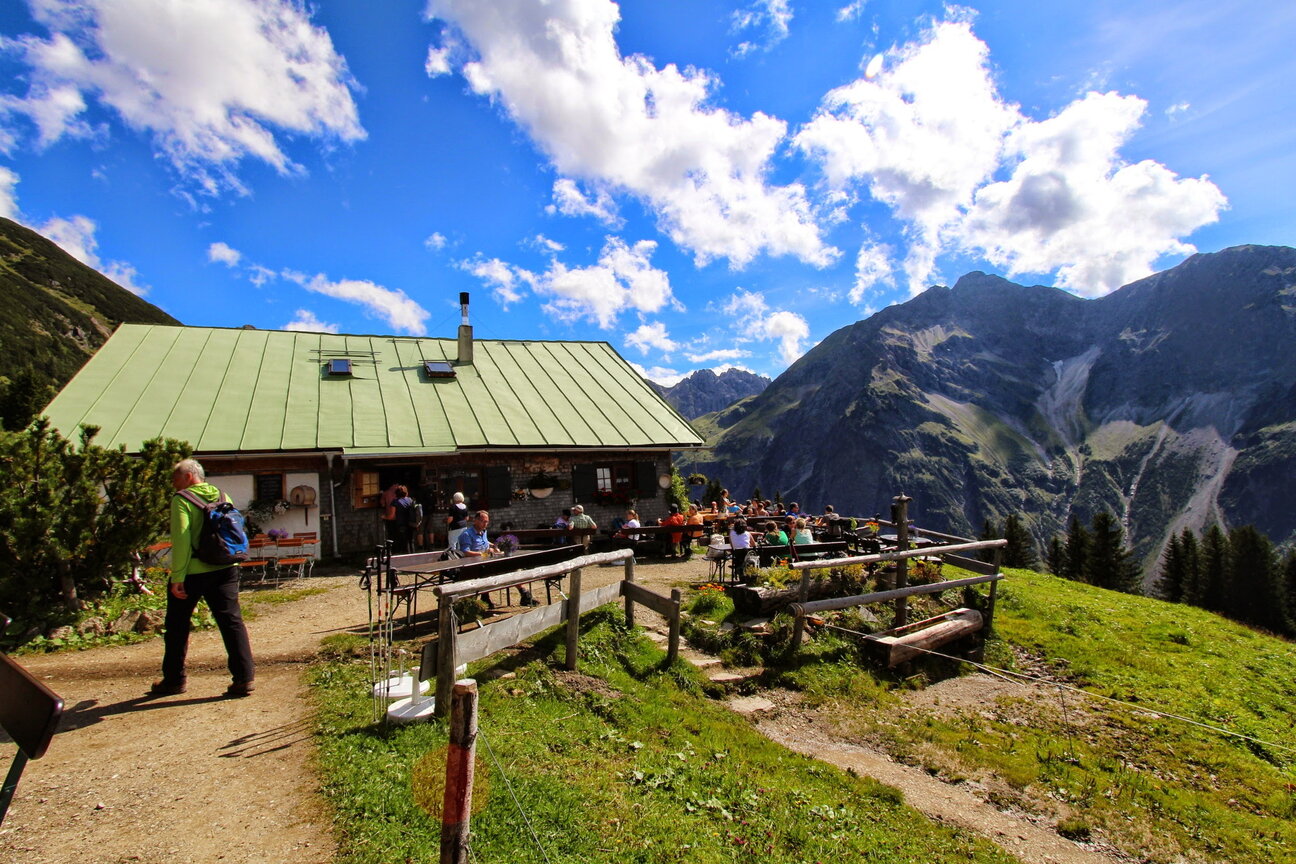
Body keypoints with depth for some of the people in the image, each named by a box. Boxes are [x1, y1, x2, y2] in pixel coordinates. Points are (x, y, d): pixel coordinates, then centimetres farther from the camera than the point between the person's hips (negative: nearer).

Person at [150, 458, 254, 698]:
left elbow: (181, 539, -15)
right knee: (232, 622, 2)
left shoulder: (181, 500, -7)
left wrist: (177, 577, -14)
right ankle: (244, 677, -2)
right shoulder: (223, 496, 10)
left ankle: (173, 680, 27)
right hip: (225, 570, 4)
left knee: (177, 627, 15)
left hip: (192, 573, -4)